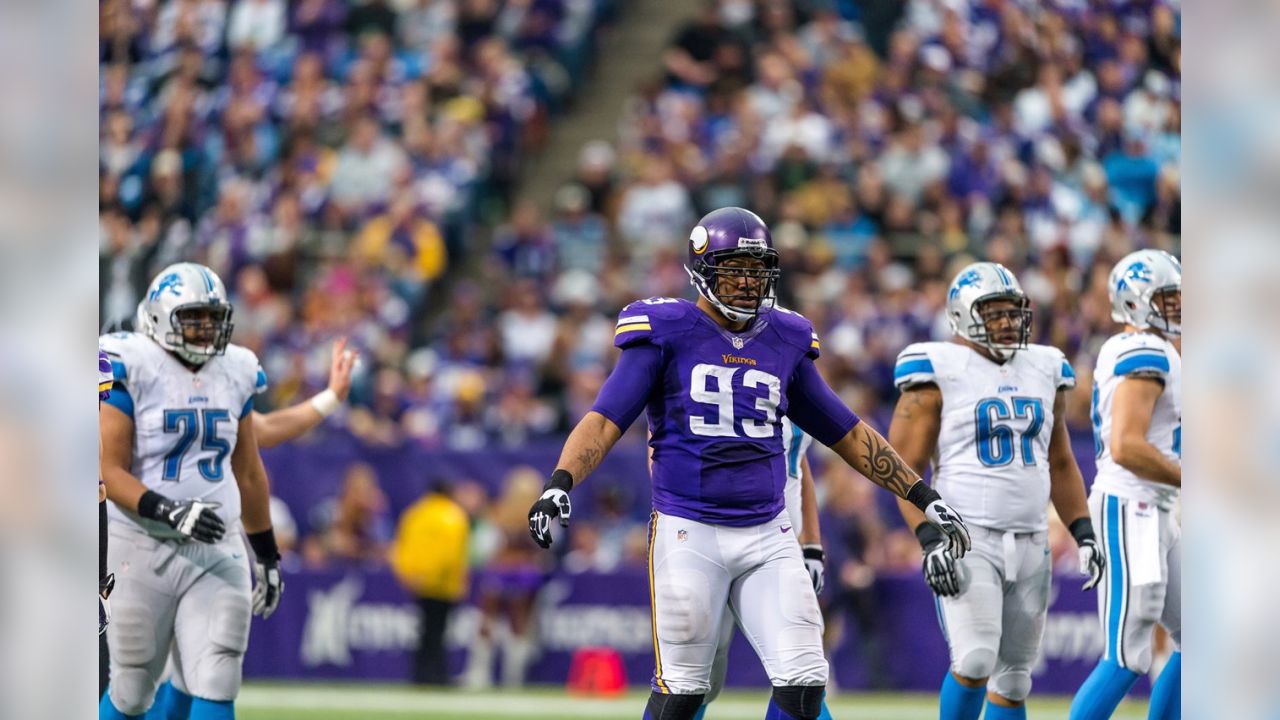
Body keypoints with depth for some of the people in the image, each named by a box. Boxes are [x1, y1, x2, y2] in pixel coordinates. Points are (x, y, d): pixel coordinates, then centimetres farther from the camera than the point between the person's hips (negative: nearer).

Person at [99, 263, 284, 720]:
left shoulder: (236, 373, 9)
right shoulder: (132, 370, -8)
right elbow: (109, 470, -13)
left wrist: (266, 555, 23)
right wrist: (169, 512, -27)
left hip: (218, 550, 4)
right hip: (145, 549, -4)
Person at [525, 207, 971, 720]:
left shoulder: (784, 341, 10)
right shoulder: (667, 335, -2)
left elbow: (848, 435, 19)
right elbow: (604, 422, -10)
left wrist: (925, 499, 17)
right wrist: (559, 484, -27)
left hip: (768, 537, 4)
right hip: (689, 534, -4)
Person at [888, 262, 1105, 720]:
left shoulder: (1044, 371, 13)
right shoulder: (940, 372, -5)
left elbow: (1061, 465, 21)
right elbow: (905, 468, -6)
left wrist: (1083, 534, 10)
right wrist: (930, 540, -18)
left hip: (1031, 543, 6)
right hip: (968, 540, -6)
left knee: (1013, 677, 9)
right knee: (975, 662, -20)